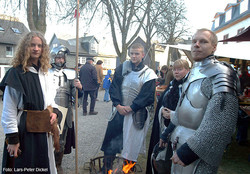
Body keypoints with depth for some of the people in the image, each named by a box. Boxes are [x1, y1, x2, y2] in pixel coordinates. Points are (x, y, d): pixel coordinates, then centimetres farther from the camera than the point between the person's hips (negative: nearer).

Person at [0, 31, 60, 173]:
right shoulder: (16, 73, -11)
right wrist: (12, 138, -12)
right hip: (23, 130, -6)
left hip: (43, 130, 6)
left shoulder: (45, 73, 9)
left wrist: (54, 111, -1)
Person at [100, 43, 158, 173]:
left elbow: (148, 97, -8)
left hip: (136, 114, -2)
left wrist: (131, 107, -12)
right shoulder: (122, 68, 6)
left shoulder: (148, 74, -3)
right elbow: (113, 88, 3)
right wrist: (118, 105, -9)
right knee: (111, 143, 6)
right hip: (119, 110, 3)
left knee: (131, 144, 7)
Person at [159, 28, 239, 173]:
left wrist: (189, 150, -24)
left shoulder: (221, 73, -17)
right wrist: (167, 133, 20)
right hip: (180, 144, 8)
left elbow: (221, 124, -26)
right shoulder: (194, 72, 10)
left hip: (200, 153, -8)